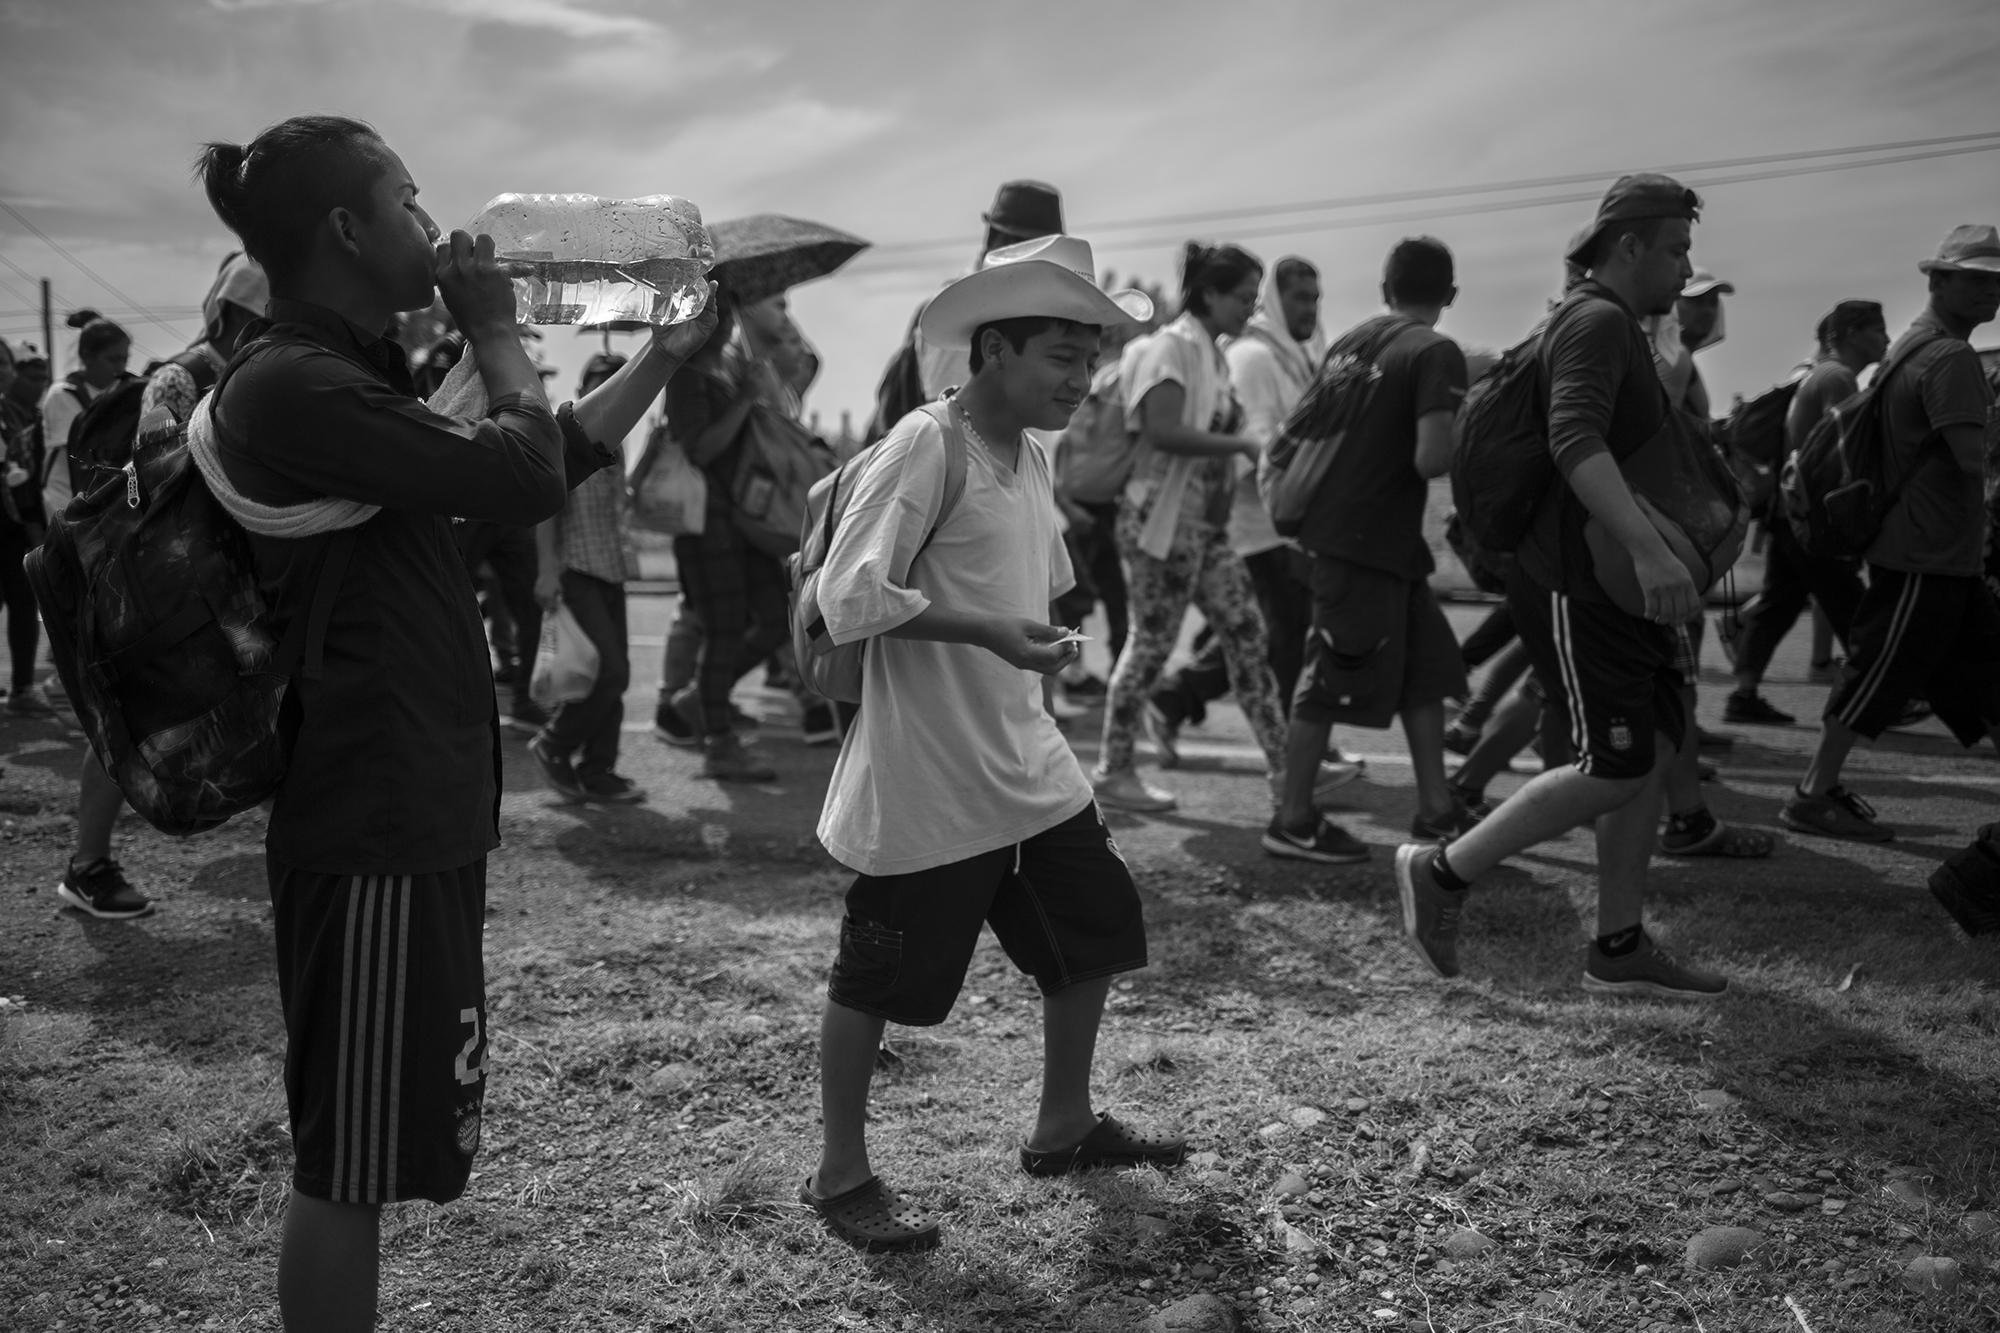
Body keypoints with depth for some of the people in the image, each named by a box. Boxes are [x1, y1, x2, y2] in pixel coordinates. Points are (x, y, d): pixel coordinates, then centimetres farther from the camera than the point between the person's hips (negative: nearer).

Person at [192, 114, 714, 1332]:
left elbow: (553, 459, 23)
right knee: (351, 1162, 2)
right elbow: (521, 477, -23)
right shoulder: (294, 383, -17)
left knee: (370, 1152, 20)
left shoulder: (349, 375, 15)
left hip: (415, 812, 10)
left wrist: (668, 356, 20)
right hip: (370, 828, -10)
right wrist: (497, 332, -7)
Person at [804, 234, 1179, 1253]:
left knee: (1094, 930, 16)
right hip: (923, 785, -9)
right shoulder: (922, 447, -16)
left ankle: (1064, 1128, 35)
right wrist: (991, 631, -27)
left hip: (1027, 766, 9)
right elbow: (850, 597, -23)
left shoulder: (1033, 461, 10)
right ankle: (841, 1176, 23)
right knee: (877, 978, 4)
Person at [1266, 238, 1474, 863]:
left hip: (1338, 524, 8)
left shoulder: (1348, 341, 10)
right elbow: (1430, 459, -20)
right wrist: (1464, 436, -1)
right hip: (1368, 540, -8)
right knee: (1334, 681, 0)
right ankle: (1293, 821, 9)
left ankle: (1436, 809, 19)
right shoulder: (1436, 353, -12)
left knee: (1427, 668, 14)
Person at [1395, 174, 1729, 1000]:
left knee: (1655, 750, 8)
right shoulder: (1596, 321, -13)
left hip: (1613, 585, 11)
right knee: (1614, 769, -9)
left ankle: (1619, 950, 15)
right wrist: (1649, 549, -39)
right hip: (1573, 585, -11)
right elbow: (1575, 442, -30)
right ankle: (1442, 872, 2)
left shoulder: (1617, 328, 21)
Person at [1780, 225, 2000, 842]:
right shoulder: (1950, 358, -16)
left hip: (1948, 557, 10)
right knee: (1878, 673, -2)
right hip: (1927, 555, -10)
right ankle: (1812, 797, 6)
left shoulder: (1911, 347, 15)